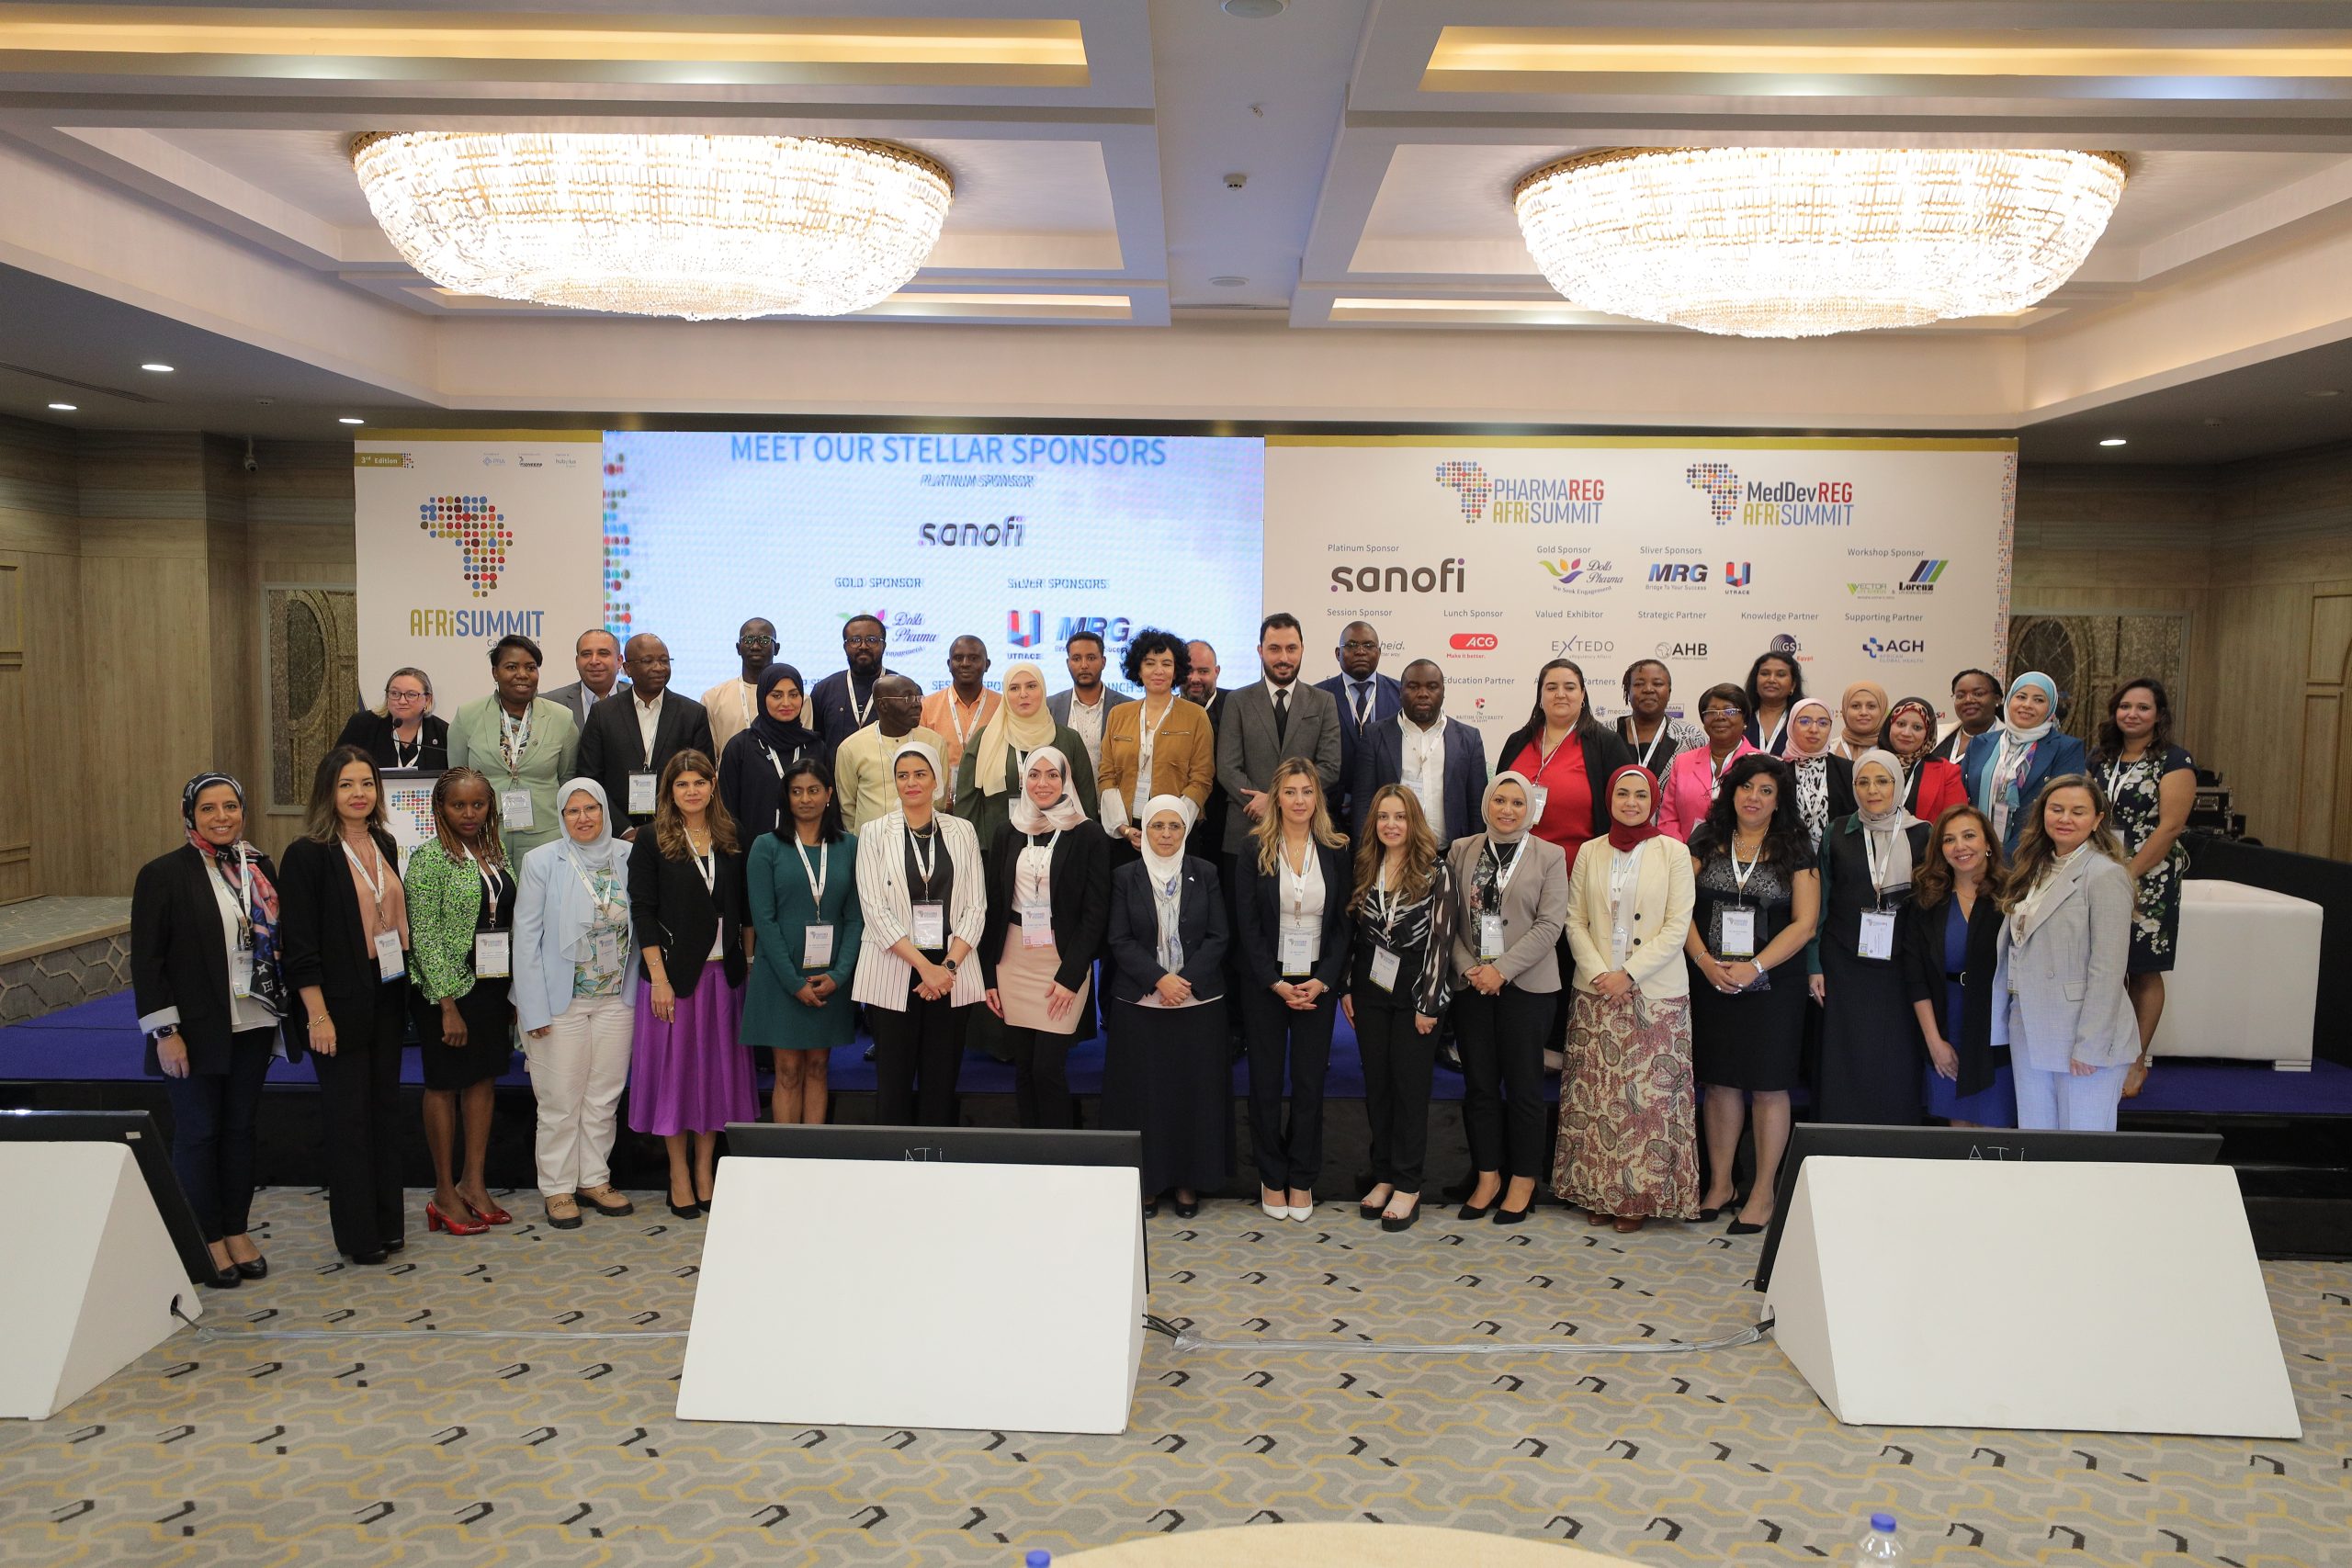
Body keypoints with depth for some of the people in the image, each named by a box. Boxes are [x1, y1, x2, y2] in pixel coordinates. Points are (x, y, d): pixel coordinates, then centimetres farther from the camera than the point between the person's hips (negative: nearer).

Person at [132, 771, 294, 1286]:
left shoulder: (259, 867, 6)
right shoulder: (163, 874, -9)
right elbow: (147, 960, -10)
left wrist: (287, 1010, 8)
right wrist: (164, 1032, -14)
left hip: (253, 1027, 5)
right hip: (197, 1031, -5)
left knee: (241, 1129, 13)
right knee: (198, 1133, 6)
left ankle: (238, 1232, 24)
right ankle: (208, 1240, 18)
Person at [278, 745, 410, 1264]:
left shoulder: (385, 845, 8)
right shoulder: (308, 854, -11)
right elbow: (300, 945, -14)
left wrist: (406, 993, 12)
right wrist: (318, 1016, -17)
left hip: (387, 998, 6)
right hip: (342, 1002, -6)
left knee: (385, 1106, 12)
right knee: (348, 1115, 3)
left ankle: (386, 1222, 22)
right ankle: (358, 1234, 13)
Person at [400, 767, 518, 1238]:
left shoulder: (496, 855, 8)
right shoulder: (429, 858, -11)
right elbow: (425, 937, -14)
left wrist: (515, 989, 9)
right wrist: (447, 1005, -17)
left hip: (494, 984, 6)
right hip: (450, 988, -6)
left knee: (484, 1080, 11)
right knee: (445, 1085, 5)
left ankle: (474, 1184, 21)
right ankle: (444, 1195, 14)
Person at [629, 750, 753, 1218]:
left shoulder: (731, 841, 7)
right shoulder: (651, 844, -3)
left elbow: (744, 908, 10)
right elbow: (642, 913, -6)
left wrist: (747, 964, 3)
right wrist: (658, 978, -12)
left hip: (724, 972, 3)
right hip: (674, 971, -3)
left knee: (716, 1067, 9)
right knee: (674, 1067, 4)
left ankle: (704, 1170, 21)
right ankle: (679, 1175, 16)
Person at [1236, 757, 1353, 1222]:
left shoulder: (1335, 852, 3)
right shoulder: (1255, 850, -2)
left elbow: (1343, 923, 2)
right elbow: (1248, 925, -4)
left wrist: (1323, 980, -9)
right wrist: (1276, 983, -12)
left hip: (1318, 984, 1)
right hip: (1266, 983, -1)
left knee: (1310, 1082, 5)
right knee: (1266, 1082, 4)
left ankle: (1302, 1179, 18)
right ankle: (1272, 1178, 18)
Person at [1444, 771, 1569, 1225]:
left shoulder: (1549, 856, 1)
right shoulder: (1461, 851, 8)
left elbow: (1550, 924, -7)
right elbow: (1448, 918, 4)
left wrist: (1502, 969, -14)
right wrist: (1467, 967, -10)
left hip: (1524, 985, -2)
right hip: (1470, 985, 3)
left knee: (1523, 1085, 3)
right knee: (1479, 1085, 8)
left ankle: (1523, 1182, 16)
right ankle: (1487, 1177, 19)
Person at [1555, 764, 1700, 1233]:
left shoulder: (1673, 853, -1)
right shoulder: (1589, 853, 8)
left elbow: (1677, 927, -6)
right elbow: (1575, 920, 6)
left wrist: (1629, 974, -12)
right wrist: (1597, 972, -8)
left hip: (1656, 992, -2)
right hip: (1597, 991, 2)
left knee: (1651, 1095, -1)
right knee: (1596, 1093, 4)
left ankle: (1642, 1194, 10)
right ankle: (1598, 1192, 13)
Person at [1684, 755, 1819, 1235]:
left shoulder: (1794, 851, 2)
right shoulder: (1705, 842, 7)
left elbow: (1804, 923, -4)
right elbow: (1682, 908, 4)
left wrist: (1755, 967, -14)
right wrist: (1705, 961, -10)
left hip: (1772, 985, -2)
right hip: (1711, 982, 2)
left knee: (1768, 1085, 2)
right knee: (1720, 1082, 8)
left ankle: (1763, 1193, 13)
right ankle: (1719, 1184, 20)